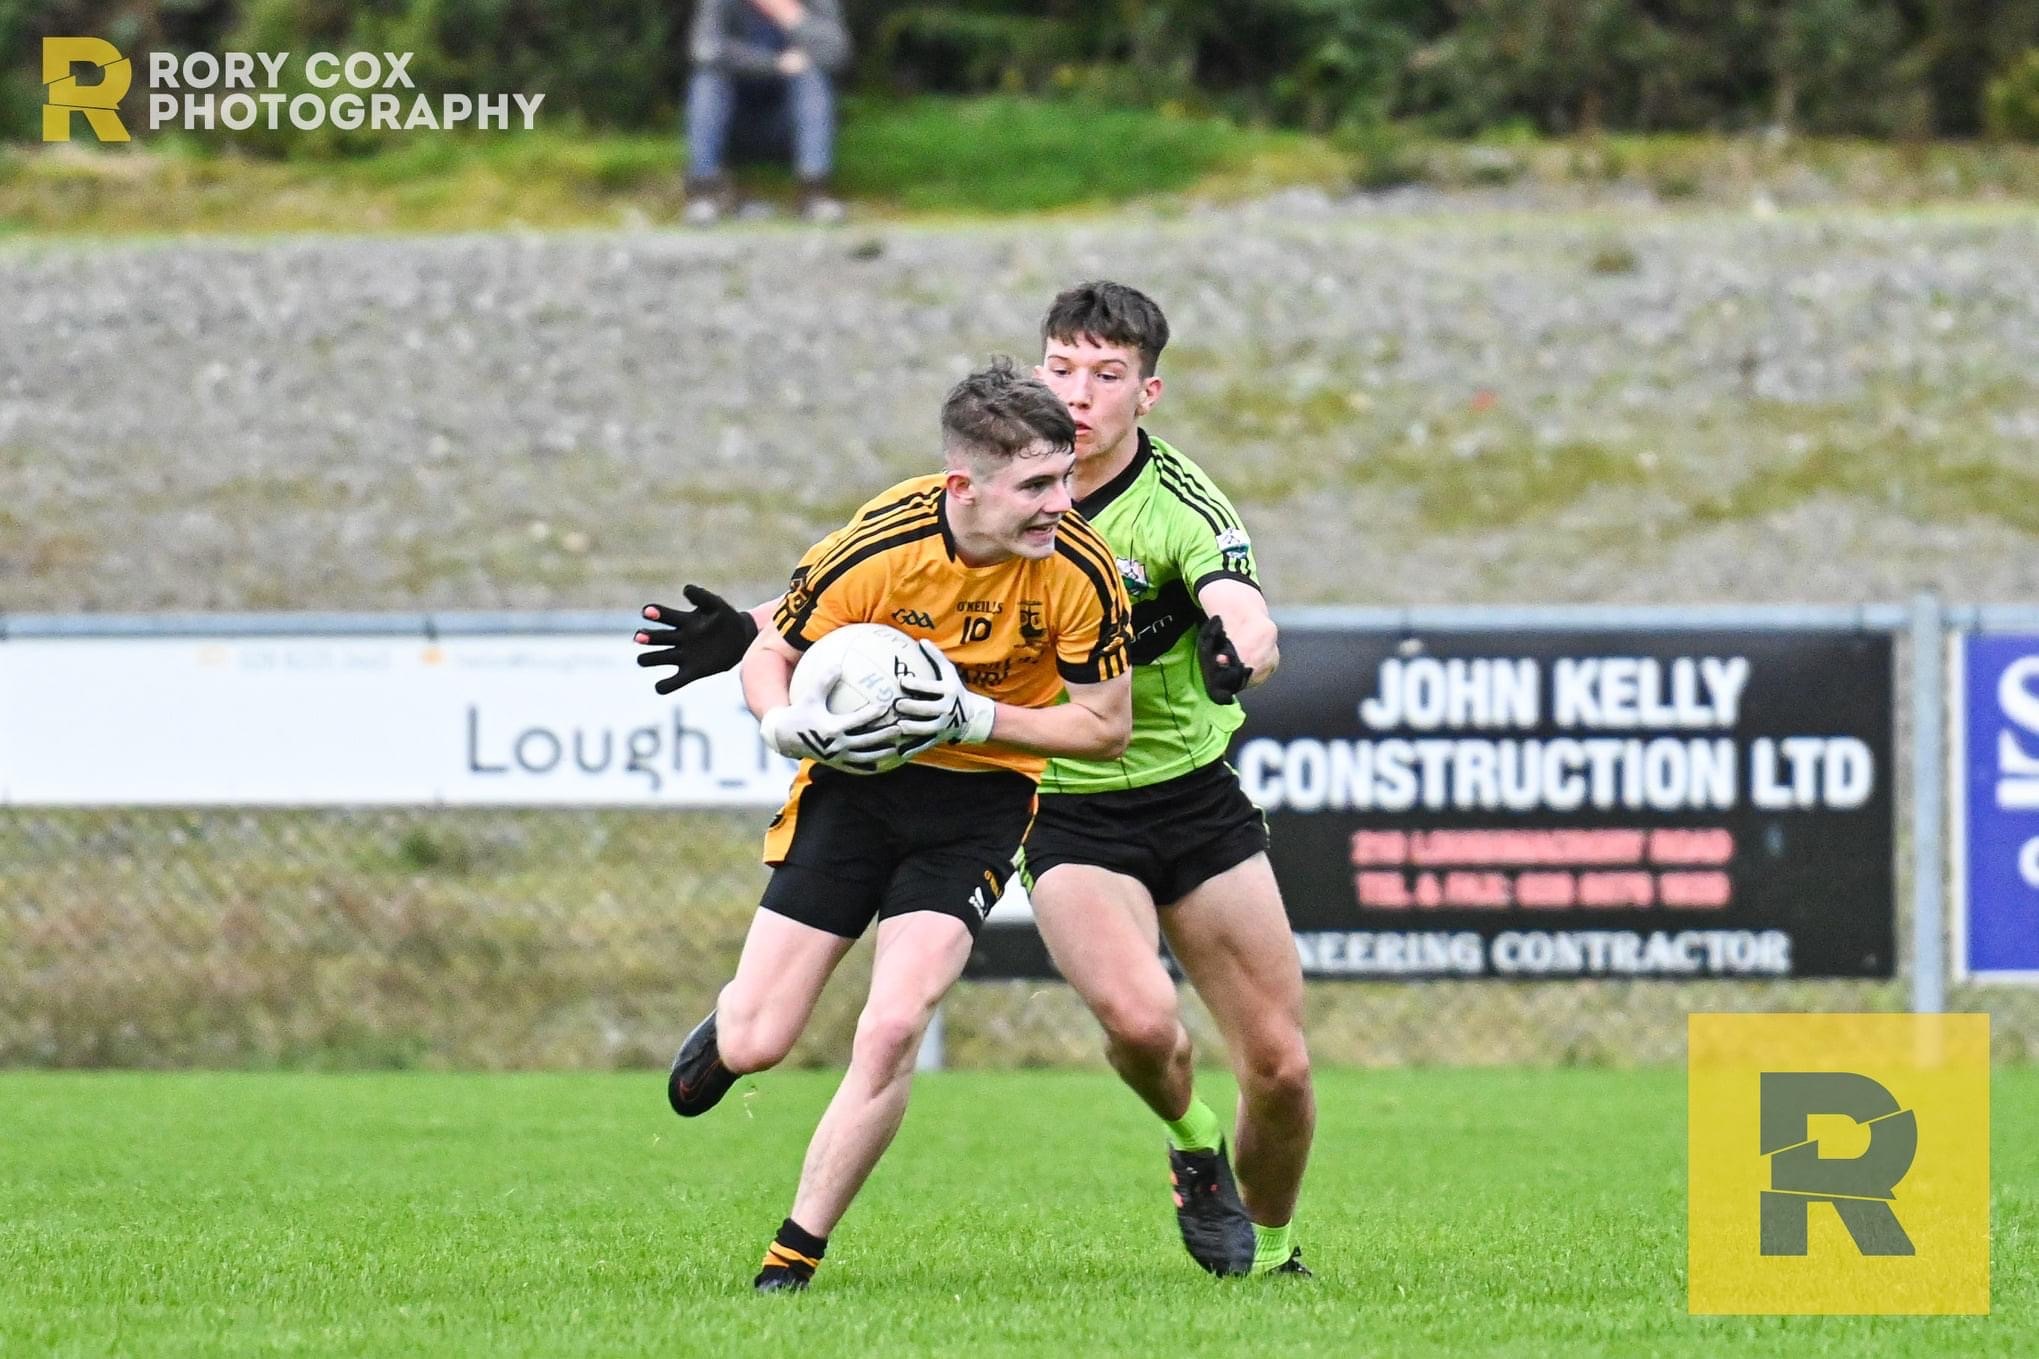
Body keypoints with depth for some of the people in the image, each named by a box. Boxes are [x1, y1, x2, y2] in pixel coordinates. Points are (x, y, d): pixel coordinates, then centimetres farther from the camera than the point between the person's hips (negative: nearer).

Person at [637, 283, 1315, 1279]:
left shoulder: (1183, 509, -15)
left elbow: (1251, 623, -34)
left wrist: (1239, 650, -57)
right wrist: (751, 634, -4)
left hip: (1195, 800, 0)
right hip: (1063, 813, 0)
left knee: (1279, 1066, -2)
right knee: (1138, 1019, -27)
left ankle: (1272, 1250, 27)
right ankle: (1191, 1145, 7)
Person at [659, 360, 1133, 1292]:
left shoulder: (1081, 572, -20)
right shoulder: (872, 552, -21)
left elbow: (1105, 728, -10)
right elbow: (765, 661, -5)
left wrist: (971, 714, -23)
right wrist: (790, 726, -27)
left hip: (978, 801, 0)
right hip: (857, 779, 0)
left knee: (891, 1031, -19)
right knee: (756, 1044, -1)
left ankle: (794, 1259, -2)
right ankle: (724, 1028, 40)